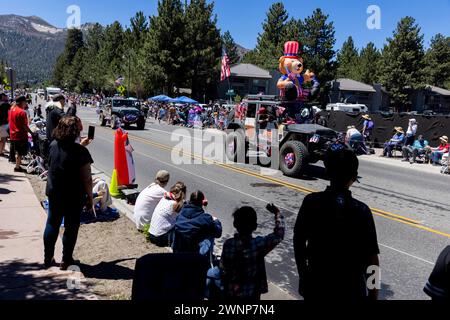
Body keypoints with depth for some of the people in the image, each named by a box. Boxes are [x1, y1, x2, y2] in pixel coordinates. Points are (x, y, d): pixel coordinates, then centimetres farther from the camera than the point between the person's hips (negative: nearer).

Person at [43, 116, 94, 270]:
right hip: (74, 197, -5)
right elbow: (87, 179, -18)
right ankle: (66, 260, 20)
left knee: (52, 224, 18)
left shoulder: (54, 145, -4)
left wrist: (81, 145, 21)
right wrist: (90, 197, -7)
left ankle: (48, 258, 29)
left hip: (54, 194, 5)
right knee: (71, 227, 10)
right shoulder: (81, 152, -21)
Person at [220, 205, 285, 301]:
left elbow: (223, 270, -5)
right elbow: (279, 235, -11)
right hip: (251, 295, -2)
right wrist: (277, 214, -1)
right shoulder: (258, 244, -23)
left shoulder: (228, 244, -15)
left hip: (231, 294, 2)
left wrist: (226, 288, 12)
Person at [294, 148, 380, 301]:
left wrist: (302, 276, 12)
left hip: (316, 285, 2)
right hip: (351, 289, -1)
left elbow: (299, 241, -2)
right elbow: (371, 257, -14)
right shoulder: (361, 211, -18)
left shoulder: (311, 202, -11)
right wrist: (373, 294, 0)